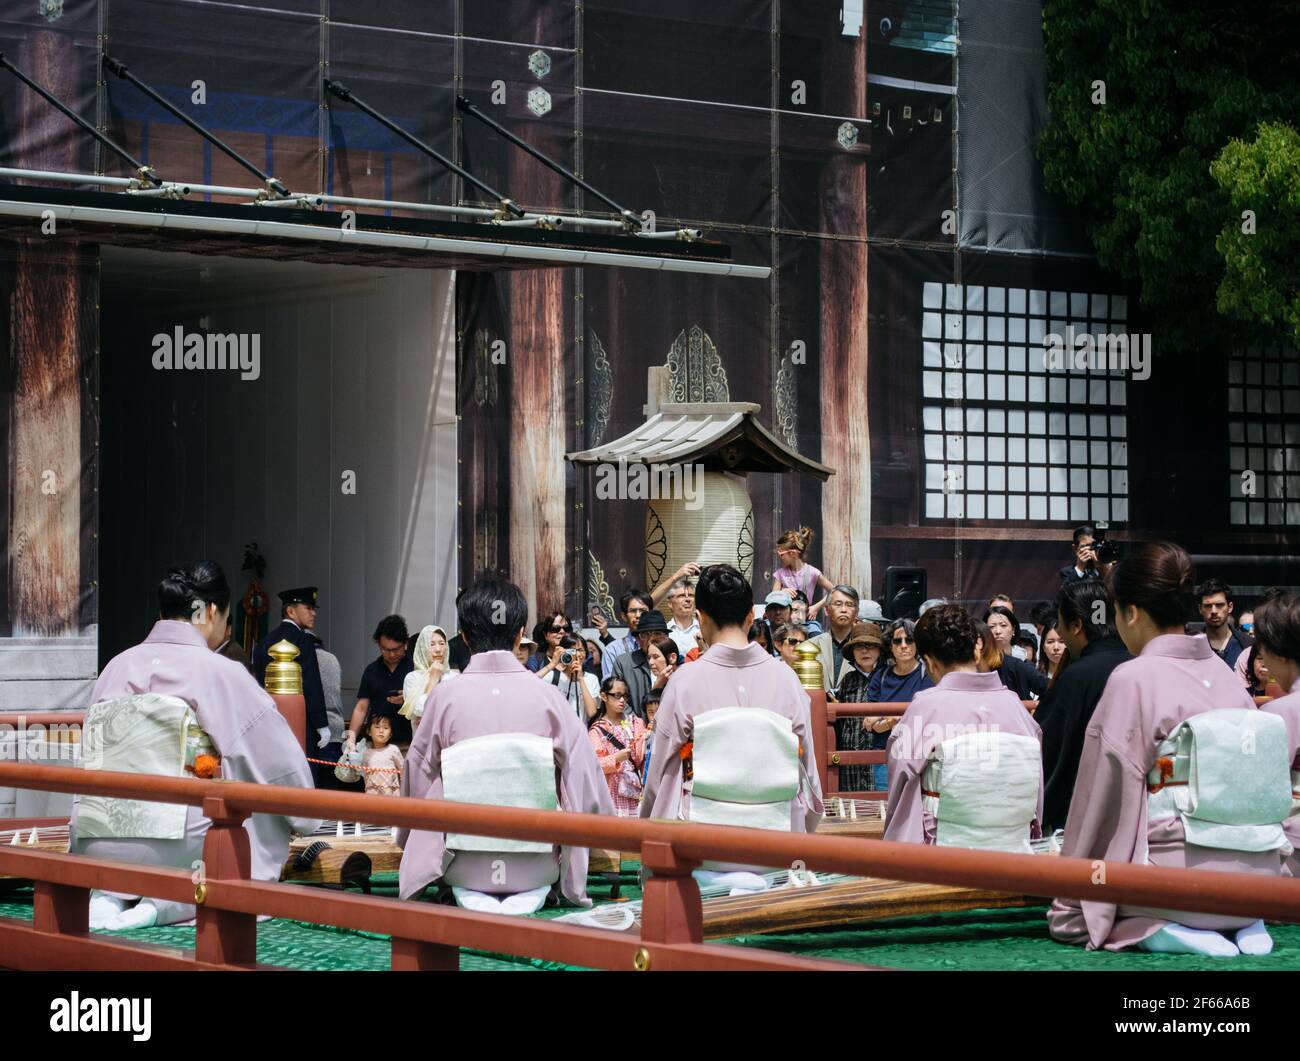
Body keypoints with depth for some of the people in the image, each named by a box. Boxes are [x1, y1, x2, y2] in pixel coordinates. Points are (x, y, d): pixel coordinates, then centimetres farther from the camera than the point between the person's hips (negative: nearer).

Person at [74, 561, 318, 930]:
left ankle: (111, 897, 2)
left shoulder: (116, 667, 10)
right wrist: (306, 818, 20)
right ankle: (168, 905, -3)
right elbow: (281, 760, 2)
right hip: (181, 852, -6)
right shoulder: (220, 673, -4)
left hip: (97, 851, 6)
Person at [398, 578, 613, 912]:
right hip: (536, 868, 1)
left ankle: (470, 895, 0)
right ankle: (527, 896, 1)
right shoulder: (548, 696, -5)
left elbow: (417, 785, 3)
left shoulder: (444, 696, -6)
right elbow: (586, 781, -1)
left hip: (465, 867, -1)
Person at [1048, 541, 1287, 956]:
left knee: (1065, 917, 14)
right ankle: (1240, 926, 7)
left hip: (1183, 873, -6)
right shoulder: (1224, 673, 7)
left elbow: (1107, 798, -7)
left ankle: (1155, 932, -11)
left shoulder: (1132, 680, -12)